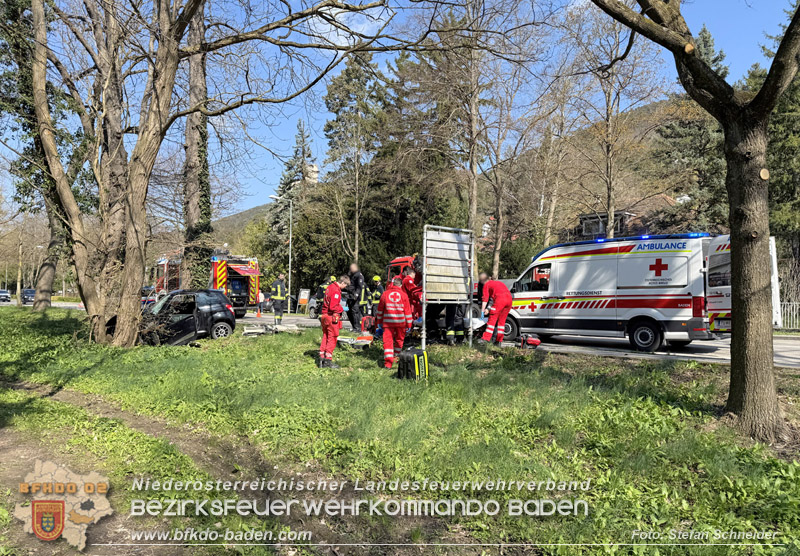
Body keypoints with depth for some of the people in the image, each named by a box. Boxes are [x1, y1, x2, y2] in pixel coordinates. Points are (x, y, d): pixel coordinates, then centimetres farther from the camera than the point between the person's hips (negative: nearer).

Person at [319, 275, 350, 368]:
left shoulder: (330, 287, 13)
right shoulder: (336, 291, -18)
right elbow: (333, 306, -24)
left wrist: (340, 308, 9)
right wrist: (341, 309, -6)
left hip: (324, 315, 9)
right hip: (331, 317, -9)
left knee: (325, 337, 15)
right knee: (332, 338, -2)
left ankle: (322, 358, 19)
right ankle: (328, 361, -1)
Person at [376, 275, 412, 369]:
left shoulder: (385, 294, 1)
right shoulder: (403, 295, -3)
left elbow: (380, 309, 8)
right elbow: (407, 311, -1)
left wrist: (379, 321, 19)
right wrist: (409, 324, 7)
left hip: (388, 322, 0)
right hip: (401, 322, 0)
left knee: (388, 340, -2)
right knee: (399, 339, 20)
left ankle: (388, 361, -12)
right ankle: (395, 356, 34)